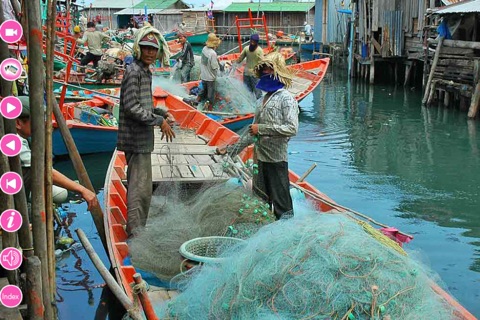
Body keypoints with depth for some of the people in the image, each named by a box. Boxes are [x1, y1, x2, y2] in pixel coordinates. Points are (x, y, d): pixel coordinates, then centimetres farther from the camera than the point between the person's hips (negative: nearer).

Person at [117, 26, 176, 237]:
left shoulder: (145, 71, 17)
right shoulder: (134, 72, -14)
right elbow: (132, 107, -22)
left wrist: (163, 113, 11)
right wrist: (159, 121, -18)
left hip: (141, 138, 11)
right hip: (137, 138, -11)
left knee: (137, 183, 18)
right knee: (140, 185, -8)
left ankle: (136, 227, 30)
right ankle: (135, 230, -1)